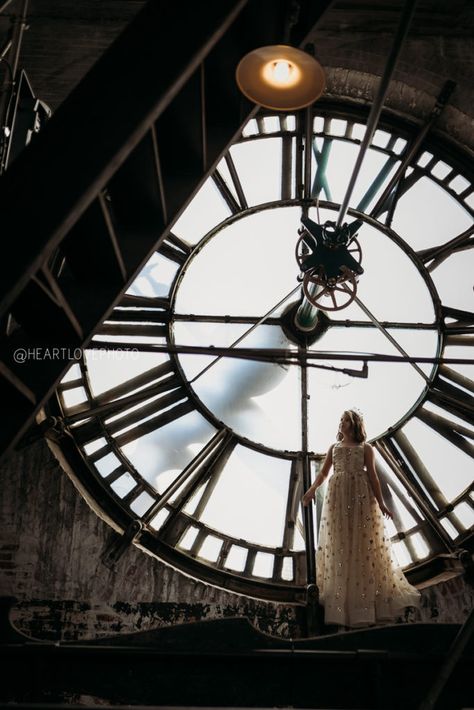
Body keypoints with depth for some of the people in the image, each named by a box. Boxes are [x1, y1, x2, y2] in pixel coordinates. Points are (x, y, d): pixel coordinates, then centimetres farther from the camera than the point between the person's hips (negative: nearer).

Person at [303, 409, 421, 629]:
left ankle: (367, 602, 4)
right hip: (338, 496, 2)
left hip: (361, 496, -2)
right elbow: (323, 472, 10)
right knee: (339, 546, -1)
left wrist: (380, 502, -5)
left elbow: (372, 475, 2)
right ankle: (343, 604, 4)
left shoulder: (365, 448, 8)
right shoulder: (334, 447, 16)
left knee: (365, 545, -3)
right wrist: (312, 488, -8)